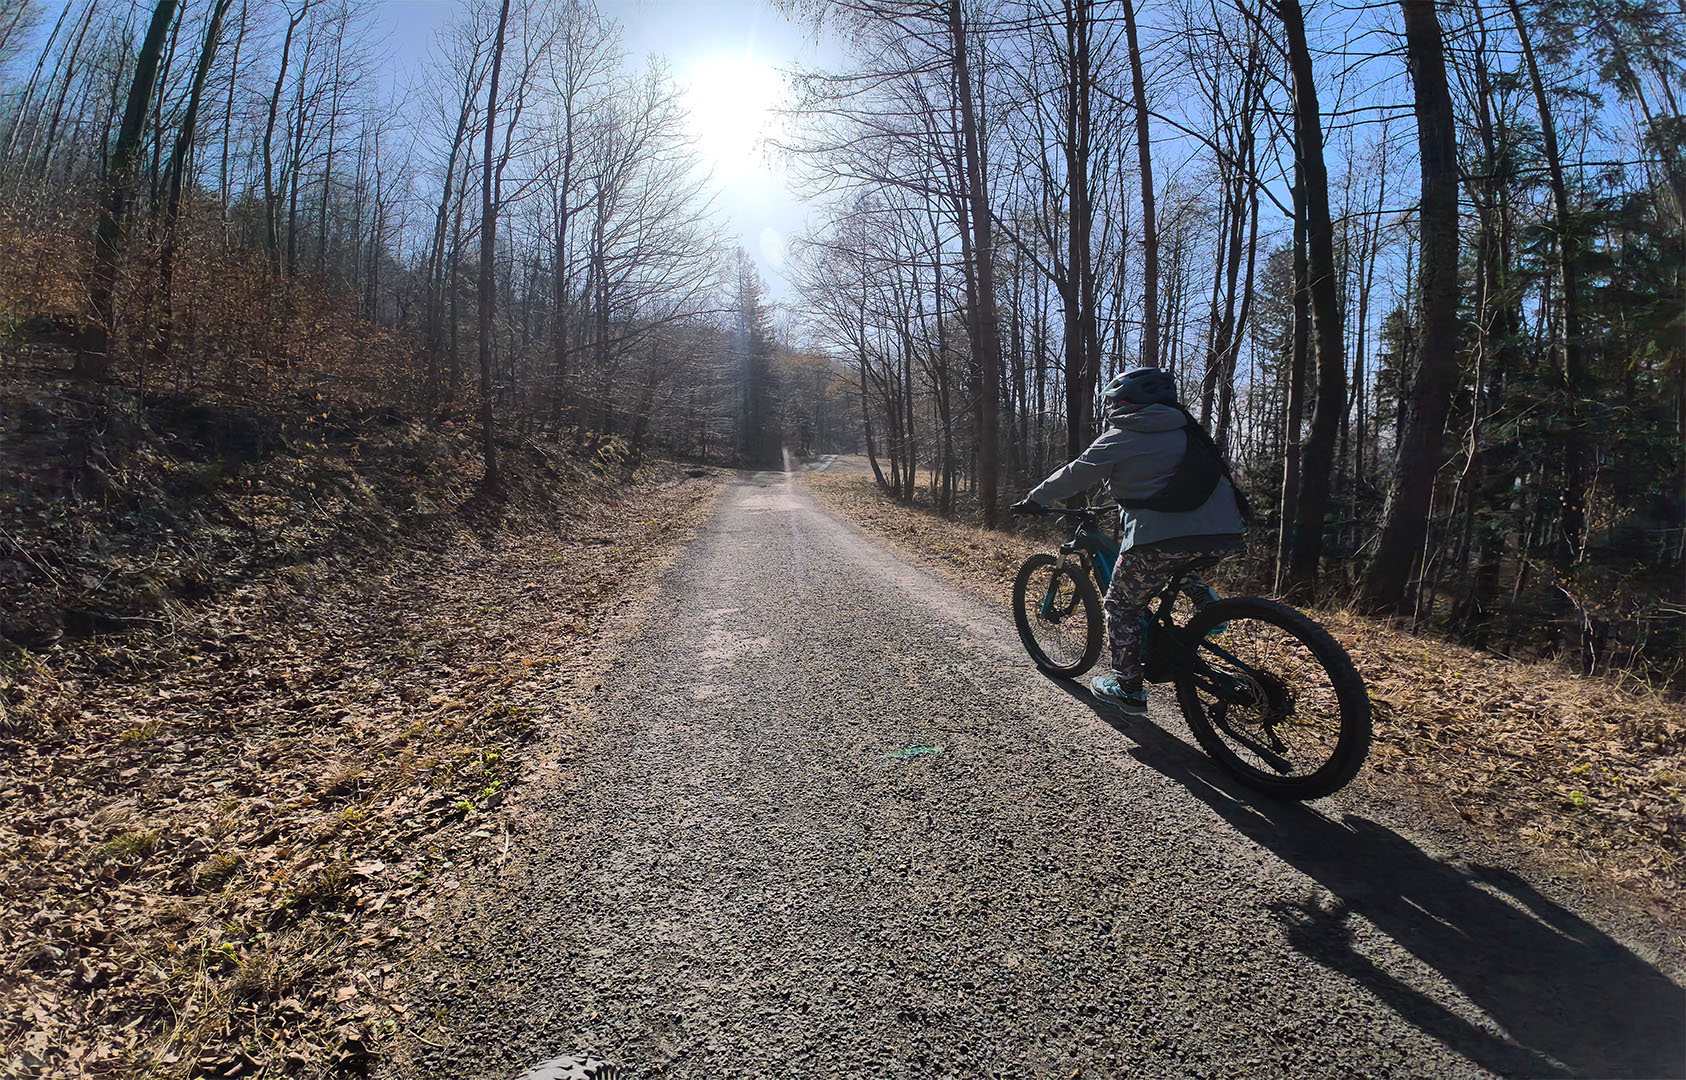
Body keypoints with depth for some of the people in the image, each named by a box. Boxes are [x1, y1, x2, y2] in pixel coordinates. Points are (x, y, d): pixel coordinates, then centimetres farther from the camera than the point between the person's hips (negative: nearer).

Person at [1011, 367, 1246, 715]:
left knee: (1122, 607, 13)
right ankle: (1205, 601, 15)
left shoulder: (1120, 438, 4)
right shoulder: (1184, 429, 22)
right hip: (1228, 536, 7)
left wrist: (1033, 501, 23)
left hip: (1165, 536, -7)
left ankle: (1127, 688, 17)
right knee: (1177, 567, 38)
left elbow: (1075, 475, 9)